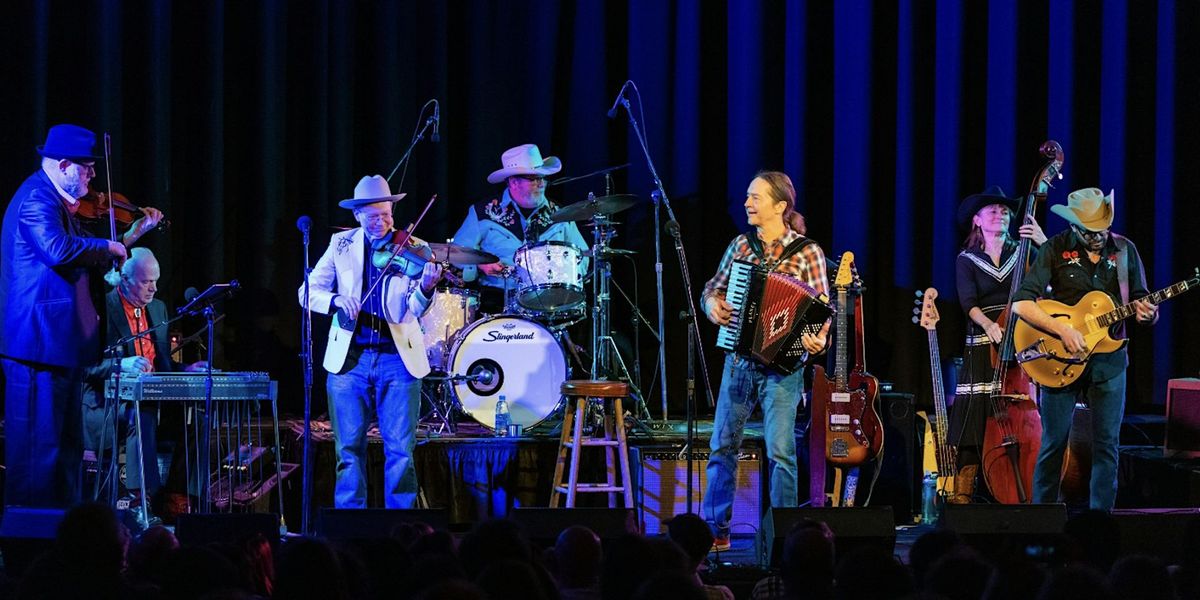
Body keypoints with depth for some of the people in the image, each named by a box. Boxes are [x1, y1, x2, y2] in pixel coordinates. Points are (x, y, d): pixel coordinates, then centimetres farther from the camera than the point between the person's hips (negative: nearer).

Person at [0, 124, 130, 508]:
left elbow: (78, 256, 27)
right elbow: (58, 249, -30)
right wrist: (107, 248, -16)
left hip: (60, 346, 11)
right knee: (38, 445, -10)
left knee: (67, 444, 13)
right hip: (38, 342, -11)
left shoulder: (58, 202, 19)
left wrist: (133, 234, 23)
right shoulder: (37, 198, -13)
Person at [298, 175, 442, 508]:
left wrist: (424, 289, -27)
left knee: (401, 452, -4)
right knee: (349, 450, 3)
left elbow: (412, 311, -6)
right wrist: (336, 300, -16)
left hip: (397, 359, -1)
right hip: (350, 359, 1)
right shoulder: (341, 245, 8)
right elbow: (308, 292, 4)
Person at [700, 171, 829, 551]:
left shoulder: (806, 252, -3)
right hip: (739, 359, 5)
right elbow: (713, 288, 19)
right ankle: (717, 530, 14)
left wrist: (819, 338, -25)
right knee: (723, 445, 6)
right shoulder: (740, 246, 10)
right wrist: (712, 304, -3)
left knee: (780, 450, -8)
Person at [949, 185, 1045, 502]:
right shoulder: (967, 260, 10)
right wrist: (987, 324, -25)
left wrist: (1042, 242, -14)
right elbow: (969, 301, -6)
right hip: (982, 349, -1)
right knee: (975, 420, -8)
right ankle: (962, 494, -7)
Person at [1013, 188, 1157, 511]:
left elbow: (1142, 303, 9)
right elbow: (1021, 303, -12)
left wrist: (1146, 313, -16)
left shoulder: (1124, 250, 4)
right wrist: (1061, 329, -23)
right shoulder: (1055, 249, -5)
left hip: (1108, 360, 2)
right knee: (1053, 444, 1)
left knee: (1106, 445, 2)